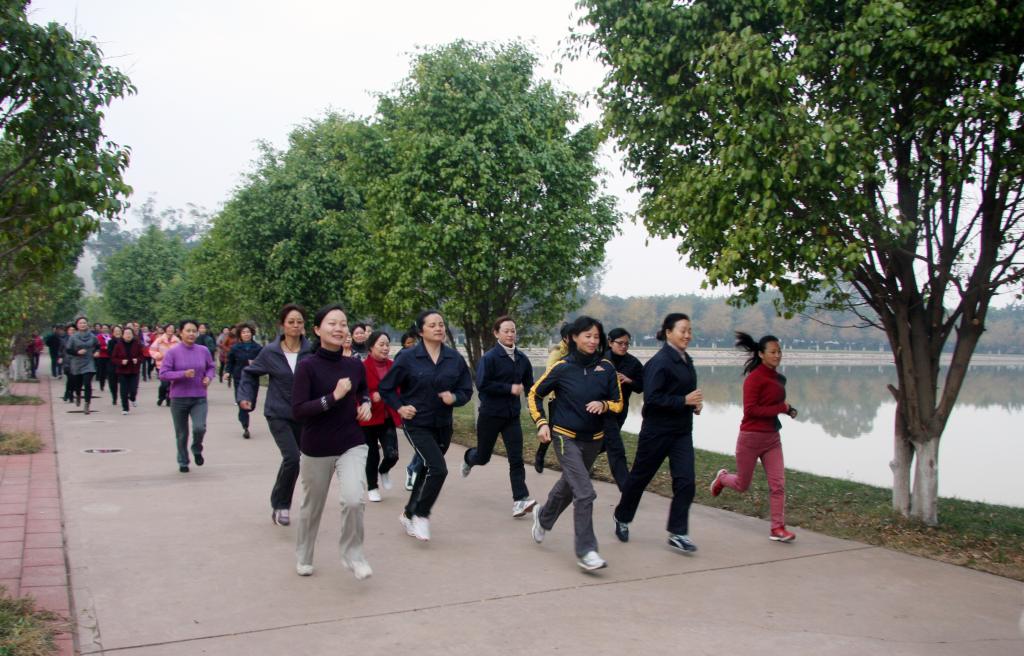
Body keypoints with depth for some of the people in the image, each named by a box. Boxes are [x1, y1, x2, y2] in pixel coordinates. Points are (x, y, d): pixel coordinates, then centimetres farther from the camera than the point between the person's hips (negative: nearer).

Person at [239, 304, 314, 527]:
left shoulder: (311, 351, -8)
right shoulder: (270, 352, -6)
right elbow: (250, 373, 9)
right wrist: (245, 397, 0)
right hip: (278, 414, -2)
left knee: (293, 460, 8)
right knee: (292, 457, -17)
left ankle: (279, 504, 32)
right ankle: (280, 505, 4)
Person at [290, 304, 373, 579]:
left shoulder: (355, 365, 0)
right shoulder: (307, 366, -12)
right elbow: (298, 410, -19)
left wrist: (366, 404, 0)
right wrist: (333, 397, -25)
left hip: (351, 445, 2)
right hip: (316, 449, -2)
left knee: (354, 499, -20)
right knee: (312, 507, 15)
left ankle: (352, 554, 6)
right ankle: (303, 557, 42)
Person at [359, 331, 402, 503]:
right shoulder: (362, 367, -12)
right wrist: (372, 396, -27)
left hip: (388, 418, 3)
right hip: (369, 418, -3)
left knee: (392, 454, -7)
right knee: (372, 455, 8)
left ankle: (384, 471, 28)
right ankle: (372, 487, 31)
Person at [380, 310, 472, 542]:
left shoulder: (454, 358, -2)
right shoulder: (408, 357, -10)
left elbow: (467, 390, 4)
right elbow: (386, 388, 0)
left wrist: (454, 398, -16)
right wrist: (400, 407, -12)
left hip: (443, 425, 5)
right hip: (417, 424, -5)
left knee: (427, 470, 17)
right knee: (438, 469, -18)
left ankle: (409, 515, 38)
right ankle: (421, 515, 4)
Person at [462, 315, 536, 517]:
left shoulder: (522, 358, 4)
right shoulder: (489, 357, -13)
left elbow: (529, 384, 14)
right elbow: (482, 384, -21)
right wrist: (510, 388, -21)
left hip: (512, 415, 4)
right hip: (490, 414, -4)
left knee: (516, 459, -5)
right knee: (483, 457, 12)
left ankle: (520, 500, -4)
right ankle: (469, 458, 48)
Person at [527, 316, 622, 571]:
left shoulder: (606, 368, -2)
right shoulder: (562, 367, -9)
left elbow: (618, 403, 4)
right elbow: (534, 394, 2)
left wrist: (604, 405, -17)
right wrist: (541, 423, -8)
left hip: (593, 439, 5)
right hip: (566, 437, -5)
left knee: (569, 485, 23)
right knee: (585, 493, -16)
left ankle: (544, 517, 50)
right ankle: (585, 550, -8)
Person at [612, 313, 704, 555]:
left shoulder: (686, 360, 10)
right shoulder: (660, 362, -16)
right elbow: (652, 398, -22)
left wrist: (694, 403, 4)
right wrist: (685, 401, -24)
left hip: (682, 431, 7)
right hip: (657, 431, -7)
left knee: (685, 482, -3)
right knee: (640, 477, 9)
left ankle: (677, 533, 5)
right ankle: (622, 518, 31)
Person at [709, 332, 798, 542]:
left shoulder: (779, 379, 7)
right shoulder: (754, 378, -16)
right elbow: (750, 410, -22)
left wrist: (787, 409, -2)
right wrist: (781, 408, -23)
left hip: (772, 438, 6)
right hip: (751, 437, -6)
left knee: (778, 484, -2)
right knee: (742, 485, 10)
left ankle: (777, 528, 5)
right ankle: (722, 477, 42)